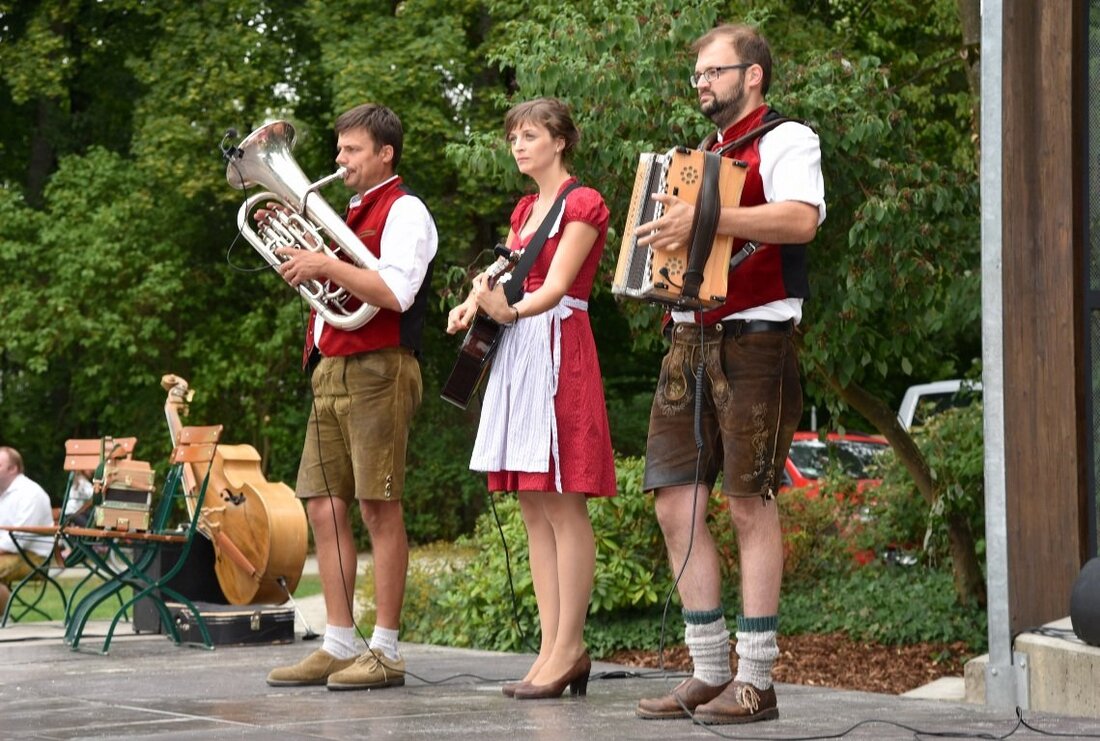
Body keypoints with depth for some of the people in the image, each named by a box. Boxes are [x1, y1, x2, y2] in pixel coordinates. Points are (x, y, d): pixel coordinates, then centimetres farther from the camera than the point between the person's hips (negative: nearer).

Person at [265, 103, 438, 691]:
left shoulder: (404, 211, -4)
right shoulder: (354, 213, 22)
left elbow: (395, 292, -18)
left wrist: (326, 265, -17)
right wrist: (300, 249, 13)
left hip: (376, 371, -9)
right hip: (331, 371, 9)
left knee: (379, 508, -8)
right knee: (325, 507, 5)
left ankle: (385, 652, -5)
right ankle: (339, 647, 9)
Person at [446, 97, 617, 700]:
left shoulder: (583, 204, -5)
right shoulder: (524, 209, 20)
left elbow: (556, 286, -16)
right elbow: (506, 276, 14)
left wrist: (512, 311, -35)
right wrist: (474, 303, -8)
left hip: (559, 350, -8)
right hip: (517, 354, 8)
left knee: (564, 506, -9)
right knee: (532, 506, 6)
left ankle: (568, 649, -8)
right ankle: (553, 647, 8)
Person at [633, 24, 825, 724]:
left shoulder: (785, 140, -3)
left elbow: (801, 219, -22)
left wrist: (706, 219, -29)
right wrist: (661, 232, 9)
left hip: (754, 342, -8)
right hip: (692, 342, 8)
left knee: (750, 505, -5)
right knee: (675, 502, 2)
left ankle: (756, 680, -1)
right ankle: (710, 673, 9)